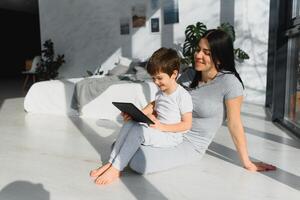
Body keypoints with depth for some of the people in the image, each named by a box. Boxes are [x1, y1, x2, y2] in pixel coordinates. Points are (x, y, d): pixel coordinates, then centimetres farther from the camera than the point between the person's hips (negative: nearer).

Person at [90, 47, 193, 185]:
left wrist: (163, 127, -22)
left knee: (139, 130, -29)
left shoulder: (183, 96, -14)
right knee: (130, 123, -16)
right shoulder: (160, 92, 10)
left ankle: (115, 169, -20)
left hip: (172, 136, -7)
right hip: (158, 131, 8)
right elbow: (153, 106, 25)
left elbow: (187, 124, -14)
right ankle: (110, 163, -16)